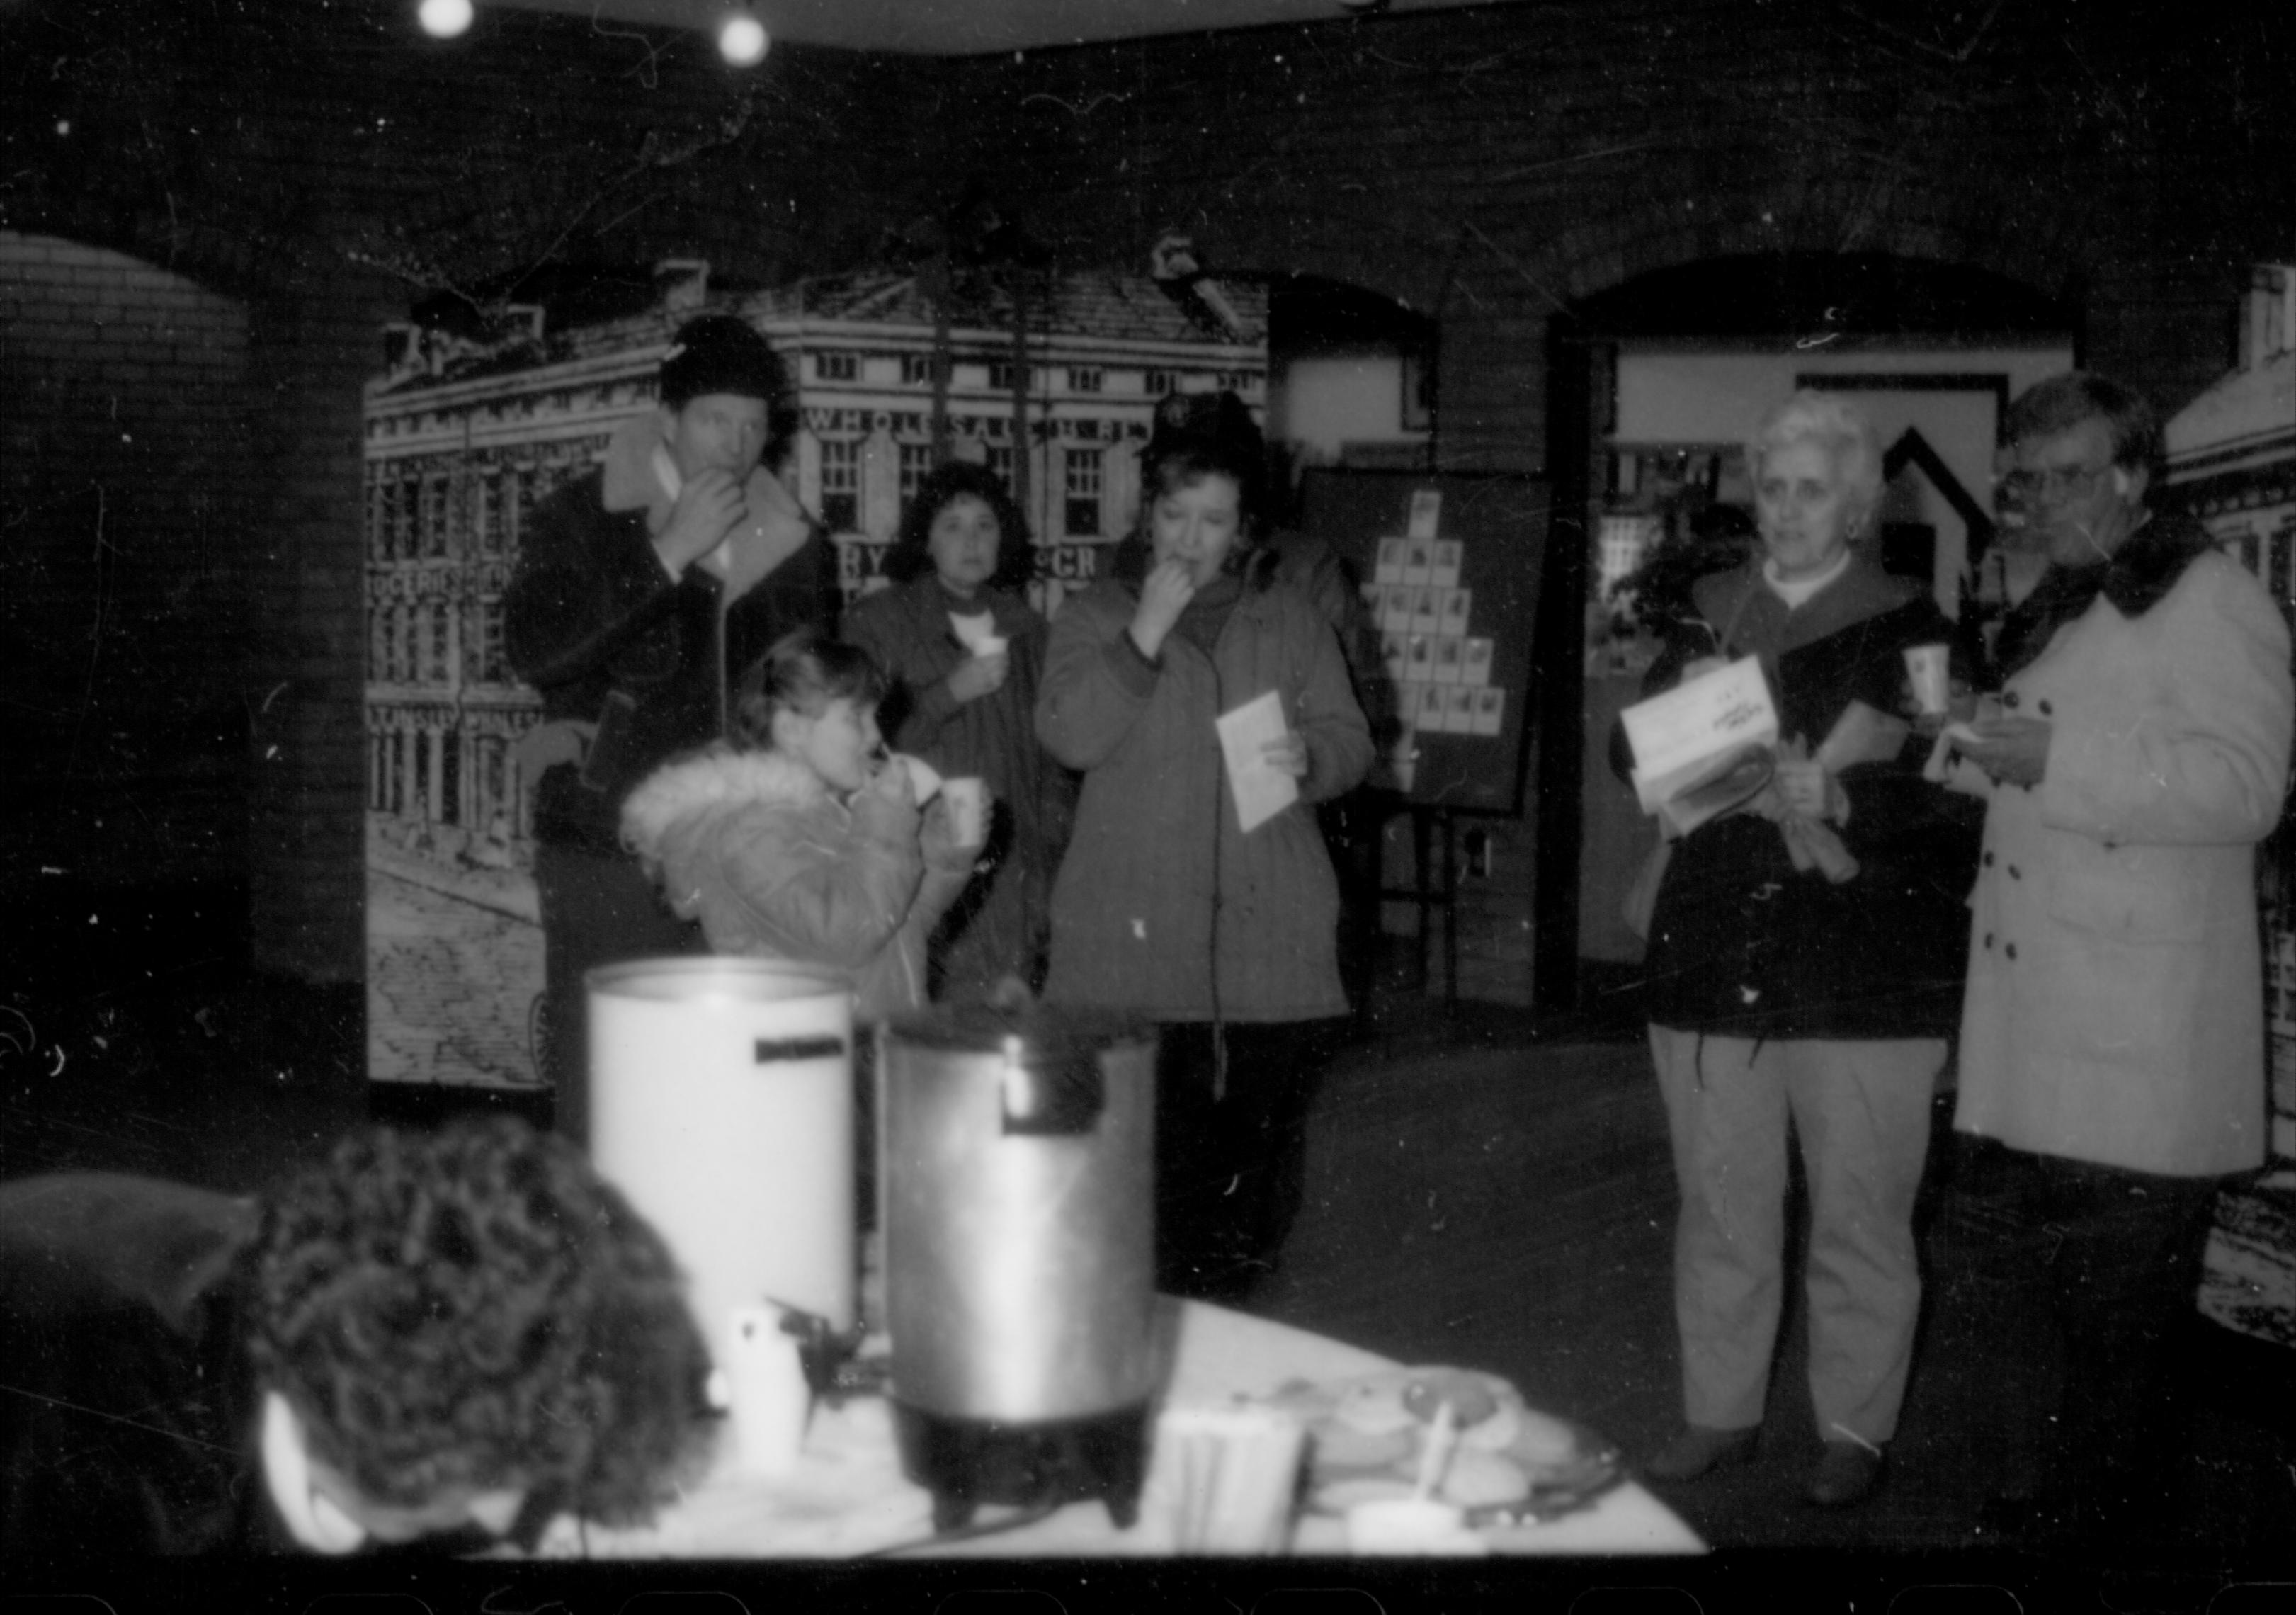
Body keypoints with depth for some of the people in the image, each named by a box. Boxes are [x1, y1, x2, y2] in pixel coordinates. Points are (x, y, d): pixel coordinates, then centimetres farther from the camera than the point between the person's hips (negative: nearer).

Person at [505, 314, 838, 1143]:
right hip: (607, 854, -3)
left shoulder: (796, 545, 12)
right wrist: (668, 553, -15)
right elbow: (531, 648, -14)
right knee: (599, 1100, -4)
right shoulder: (583, 518, 2)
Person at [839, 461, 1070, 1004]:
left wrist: (1047, 848, 12)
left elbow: (1051, 761, 20)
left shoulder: (1025, 628, 15)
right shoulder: (877, 622, 5)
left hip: (1010, 872, 3)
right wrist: (951, 692, -10)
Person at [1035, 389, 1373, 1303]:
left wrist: (1310, 758, -10)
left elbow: (1351, 740, 12)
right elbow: (1068, 736, -5)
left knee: (1258, 1156, 5)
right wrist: (1144, 636, -11)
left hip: (1271, 944, 3)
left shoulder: (1292, 625, 15)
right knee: (1148, 1166, -8)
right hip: (1136, 945, -2)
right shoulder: (1096, 619, 9)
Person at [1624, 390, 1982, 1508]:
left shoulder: (1907, 626, 0)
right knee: (1719, 1207, 11)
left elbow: (1952, 791, -8)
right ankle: (1720, 1414, 24)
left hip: (1867, 967, -3)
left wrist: (1836, 797, -24)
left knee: (1859, 1216, 2)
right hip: (1713, 955, 4)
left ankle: (1855, 1432, 17)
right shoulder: (1710, 613, 12)